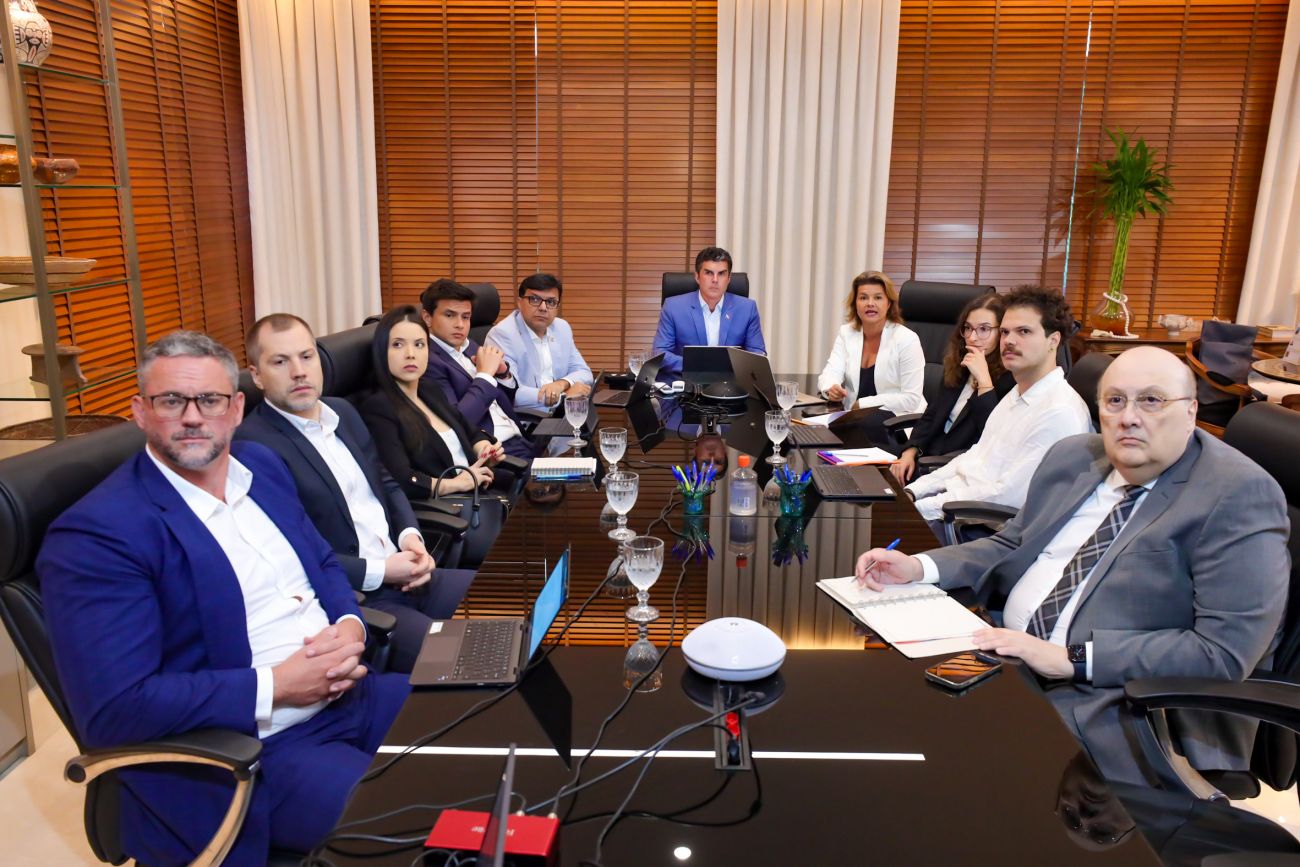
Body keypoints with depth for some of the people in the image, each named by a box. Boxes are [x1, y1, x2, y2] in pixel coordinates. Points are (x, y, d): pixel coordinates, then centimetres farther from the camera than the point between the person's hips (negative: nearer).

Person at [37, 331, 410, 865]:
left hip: (352, 693, 8)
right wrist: (273, 686, -21)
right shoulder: (97, 533, -16)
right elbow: (111, 708, -20)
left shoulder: (262, 465, 7)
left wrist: (350, 626, -6)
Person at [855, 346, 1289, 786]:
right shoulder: (1072, 457, 9)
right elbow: (1012, 547, 19)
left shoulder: (1240, 497, -12)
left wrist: (1072, 658, -22)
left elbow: (1225, 651, -18)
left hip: (1113, 707, -7)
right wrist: (918, 567, 1)